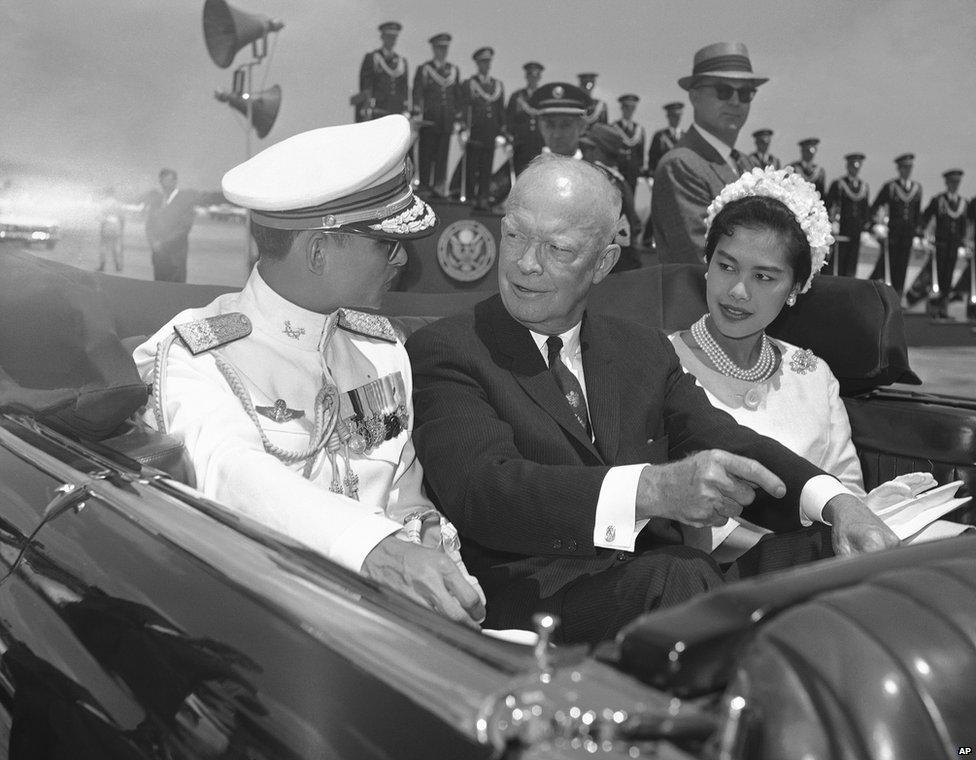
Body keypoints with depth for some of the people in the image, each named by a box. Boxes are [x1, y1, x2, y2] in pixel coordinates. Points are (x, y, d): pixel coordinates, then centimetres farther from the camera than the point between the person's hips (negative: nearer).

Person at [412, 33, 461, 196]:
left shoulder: (454, 70, 15)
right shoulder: (423, 69, 4)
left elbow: (458, 95, 17)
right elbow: (417, 92, -2)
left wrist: (458, 117, 11)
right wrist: (417, 112, -14)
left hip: (447, 120, 3)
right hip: (428, 119, -3)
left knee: (443, 154, -2)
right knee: (426, 154, 0)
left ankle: (440, 185, -2)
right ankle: (425, 186, 6)